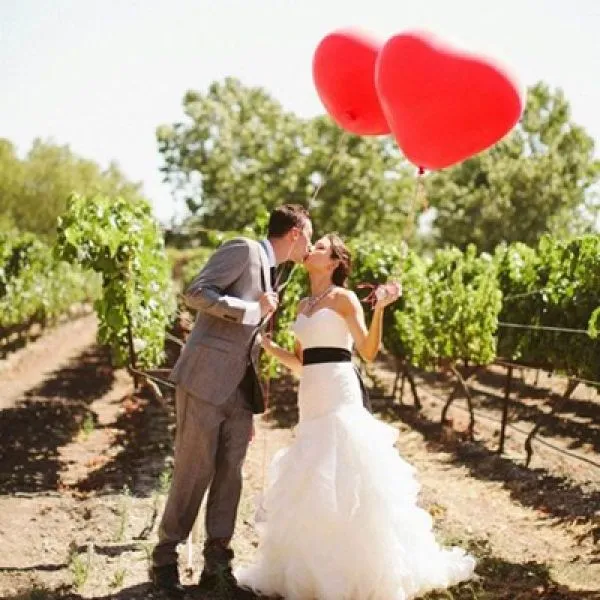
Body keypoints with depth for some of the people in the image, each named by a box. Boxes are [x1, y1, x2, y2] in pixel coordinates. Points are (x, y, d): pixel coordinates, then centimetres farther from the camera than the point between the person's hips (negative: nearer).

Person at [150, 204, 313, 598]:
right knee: (193, 473, -2)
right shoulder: (243, 250, -4)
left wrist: (253, 405, 21)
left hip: (240, 389, 8)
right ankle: (165, 560, 10)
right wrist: (252, 308, -15)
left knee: (229, 476, 4)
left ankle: (217, 565, 11)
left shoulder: (272, 275, 21)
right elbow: (195, 293, -14)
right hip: (205, 381, -8)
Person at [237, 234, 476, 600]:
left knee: (343, 483, -7)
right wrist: (266, 343, 11)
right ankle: (322, 571, 19)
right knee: (313, 487, 8)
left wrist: (379, 309, -24)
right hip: (312, 402, 7)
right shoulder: (304, 305, 18)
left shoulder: (344, 298, -3)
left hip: (340, 398, -7)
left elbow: (369, 351, -12)